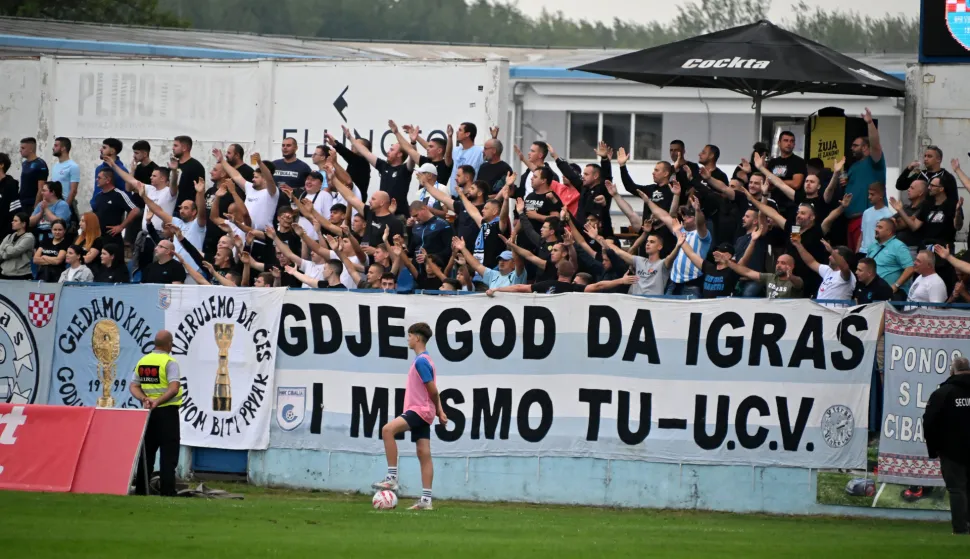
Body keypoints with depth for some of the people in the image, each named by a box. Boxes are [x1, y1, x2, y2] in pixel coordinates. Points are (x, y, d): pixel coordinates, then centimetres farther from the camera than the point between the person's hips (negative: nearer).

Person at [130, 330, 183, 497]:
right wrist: (158, 401, -24)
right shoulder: (170, 363, -11)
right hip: (167, 411, -6)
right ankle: (167, 490, -7)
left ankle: (141, 489, 12)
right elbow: (174, 388, -23)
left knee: (146, 451, 12)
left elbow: (133, 387, 3)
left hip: (148, 412, 6)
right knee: (168, 452, -3)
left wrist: (144, 399, -10)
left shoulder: (142, 362, 8)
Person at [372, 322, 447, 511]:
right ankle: (426, 500, 4)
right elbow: (432, 390, 22)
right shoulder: (423, 360, 17)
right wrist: (439, 411, 20)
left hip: (420, 410, -10)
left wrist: (438, 411, -1)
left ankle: (392, 477, -25)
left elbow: (432, 390, -16)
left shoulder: (421, 361, -14)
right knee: (424, 454, 6)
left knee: (388, 430, -25)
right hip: (421, 412, 10)